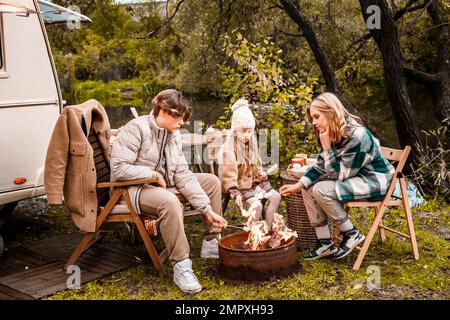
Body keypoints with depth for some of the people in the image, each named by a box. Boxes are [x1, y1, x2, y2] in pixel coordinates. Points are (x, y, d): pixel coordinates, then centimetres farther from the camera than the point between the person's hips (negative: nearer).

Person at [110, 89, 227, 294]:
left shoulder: (173, 135, 5)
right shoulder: (136, 129, -18)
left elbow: (183, 175, -1)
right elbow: (118, 168, -26)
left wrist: (207, 209, -10)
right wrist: (154, 174, -17)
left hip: (164, 185, 8)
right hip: (132, 190, -8)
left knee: (211, 181, 4)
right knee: (169, 201, -39)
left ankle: (211, 244, 12)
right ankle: (181, 266, -27)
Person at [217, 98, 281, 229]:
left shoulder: (251, 143, 6)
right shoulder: (229, 147, -19)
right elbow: (228, 174, -22)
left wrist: (264, 181, 7)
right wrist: (235, 193, -29)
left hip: (253, 181, 8)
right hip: (239, 184, -8)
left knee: (276, 196, -2)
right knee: (257, 205, -25)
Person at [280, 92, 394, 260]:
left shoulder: (357, 136, -27)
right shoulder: (332, 134, -2)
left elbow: (340, 175, -25)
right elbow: (320, 165, 4)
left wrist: (327, 147, -28)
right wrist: (298, 185, -6)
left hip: (374, 179, -9)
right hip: (352, 177, 9)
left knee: (322, 190, -25)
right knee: (309, 187, -7)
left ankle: (352, 234, -6)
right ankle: (325, 243, -3)